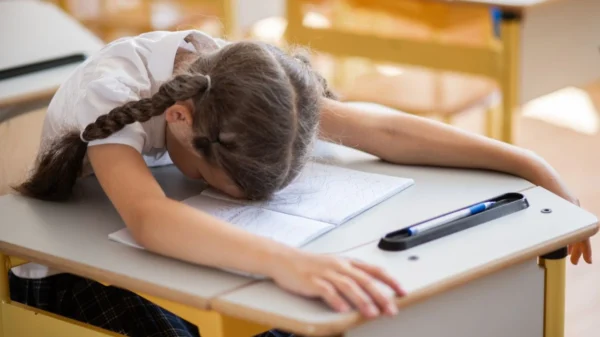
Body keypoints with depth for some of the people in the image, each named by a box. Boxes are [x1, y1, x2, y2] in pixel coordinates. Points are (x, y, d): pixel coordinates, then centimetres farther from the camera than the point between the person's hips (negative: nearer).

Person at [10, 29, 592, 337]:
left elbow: (384, 130, -19)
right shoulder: (109, 91, -34)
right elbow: (147, 216, -54)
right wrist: (283, 261, -69)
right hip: (69, 271, -4)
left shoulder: (240, 77, -18)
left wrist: (530, 166, -24)